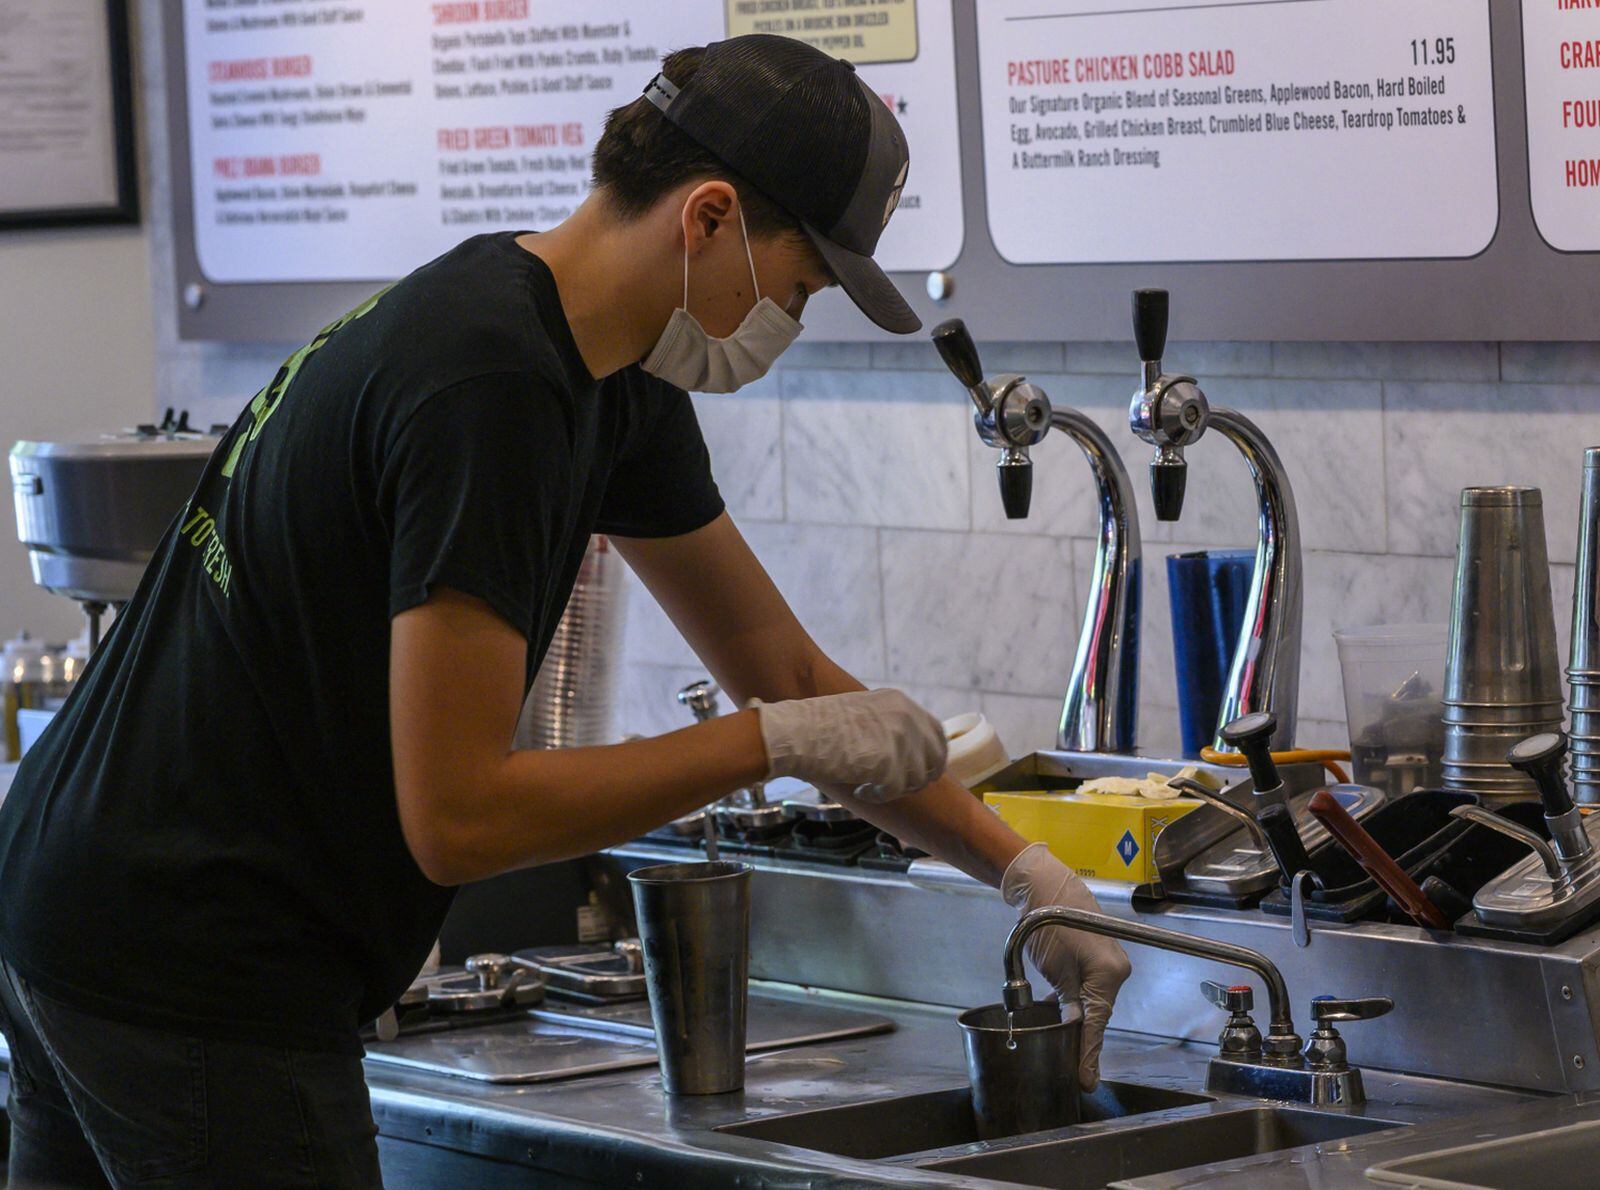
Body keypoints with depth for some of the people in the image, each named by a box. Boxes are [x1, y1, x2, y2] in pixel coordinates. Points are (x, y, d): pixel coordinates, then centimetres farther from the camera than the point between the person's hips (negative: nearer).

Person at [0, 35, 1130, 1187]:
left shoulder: (615, 382, 8)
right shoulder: (492, 384, -23)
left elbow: (789, 676, 17)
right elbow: (456, 815, -24)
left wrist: (1025, 870, 14)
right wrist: (778, 742, -15)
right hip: (194, 974, -10)